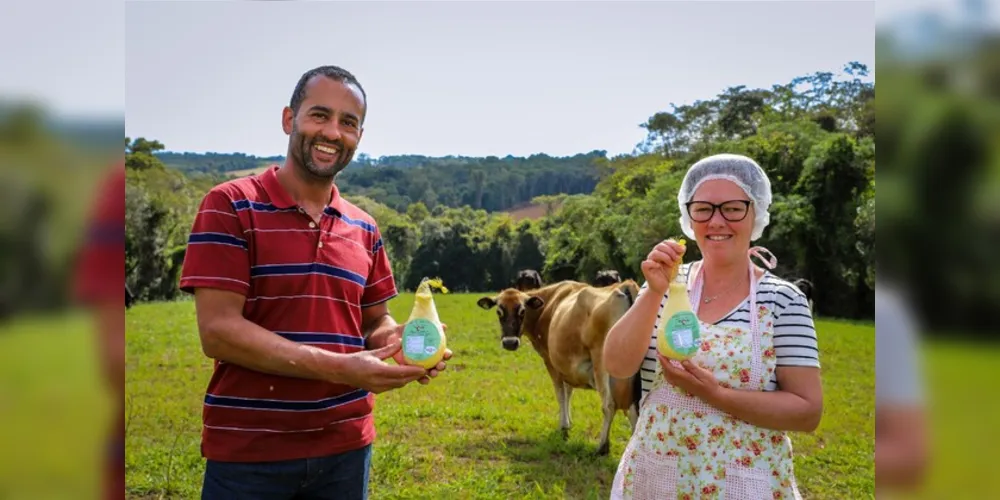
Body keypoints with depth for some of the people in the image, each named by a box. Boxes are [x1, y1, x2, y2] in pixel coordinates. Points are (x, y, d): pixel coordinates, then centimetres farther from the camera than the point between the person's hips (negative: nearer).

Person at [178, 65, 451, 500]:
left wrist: (404, 341, -9)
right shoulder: (230, 206, -8)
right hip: (248, 452, -4)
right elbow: (217, 330, -15)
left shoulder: (364, 228, 9)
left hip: (346, 447, 5)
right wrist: (339, 369, -23)